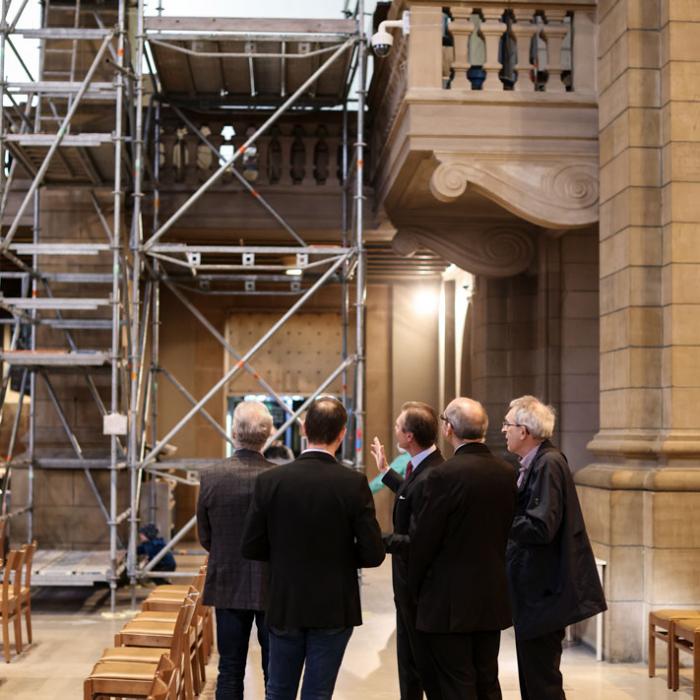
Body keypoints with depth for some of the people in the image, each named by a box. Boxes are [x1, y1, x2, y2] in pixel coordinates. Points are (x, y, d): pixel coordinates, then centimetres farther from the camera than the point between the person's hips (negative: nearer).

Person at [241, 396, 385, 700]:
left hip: (285, 607, 2)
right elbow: (373, 555, -13)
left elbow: (251, 548, -4)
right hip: (334, 609, -1)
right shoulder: (354, 483, -14)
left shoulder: (269, 480, -9)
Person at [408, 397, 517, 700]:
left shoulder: (444, 474, -18)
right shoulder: (507, 472, 2)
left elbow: (424, 539, -13)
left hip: (450, 602, -6)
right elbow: (507, 530, 8)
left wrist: (416, 587, 2)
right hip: (493, 599, 7)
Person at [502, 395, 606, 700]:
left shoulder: (548, 464, -18)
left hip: (543, 592, -10)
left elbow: (541, 528, -25)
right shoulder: (535, 463, 10)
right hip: (534, 589, 10)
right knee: (532, 675, 19)